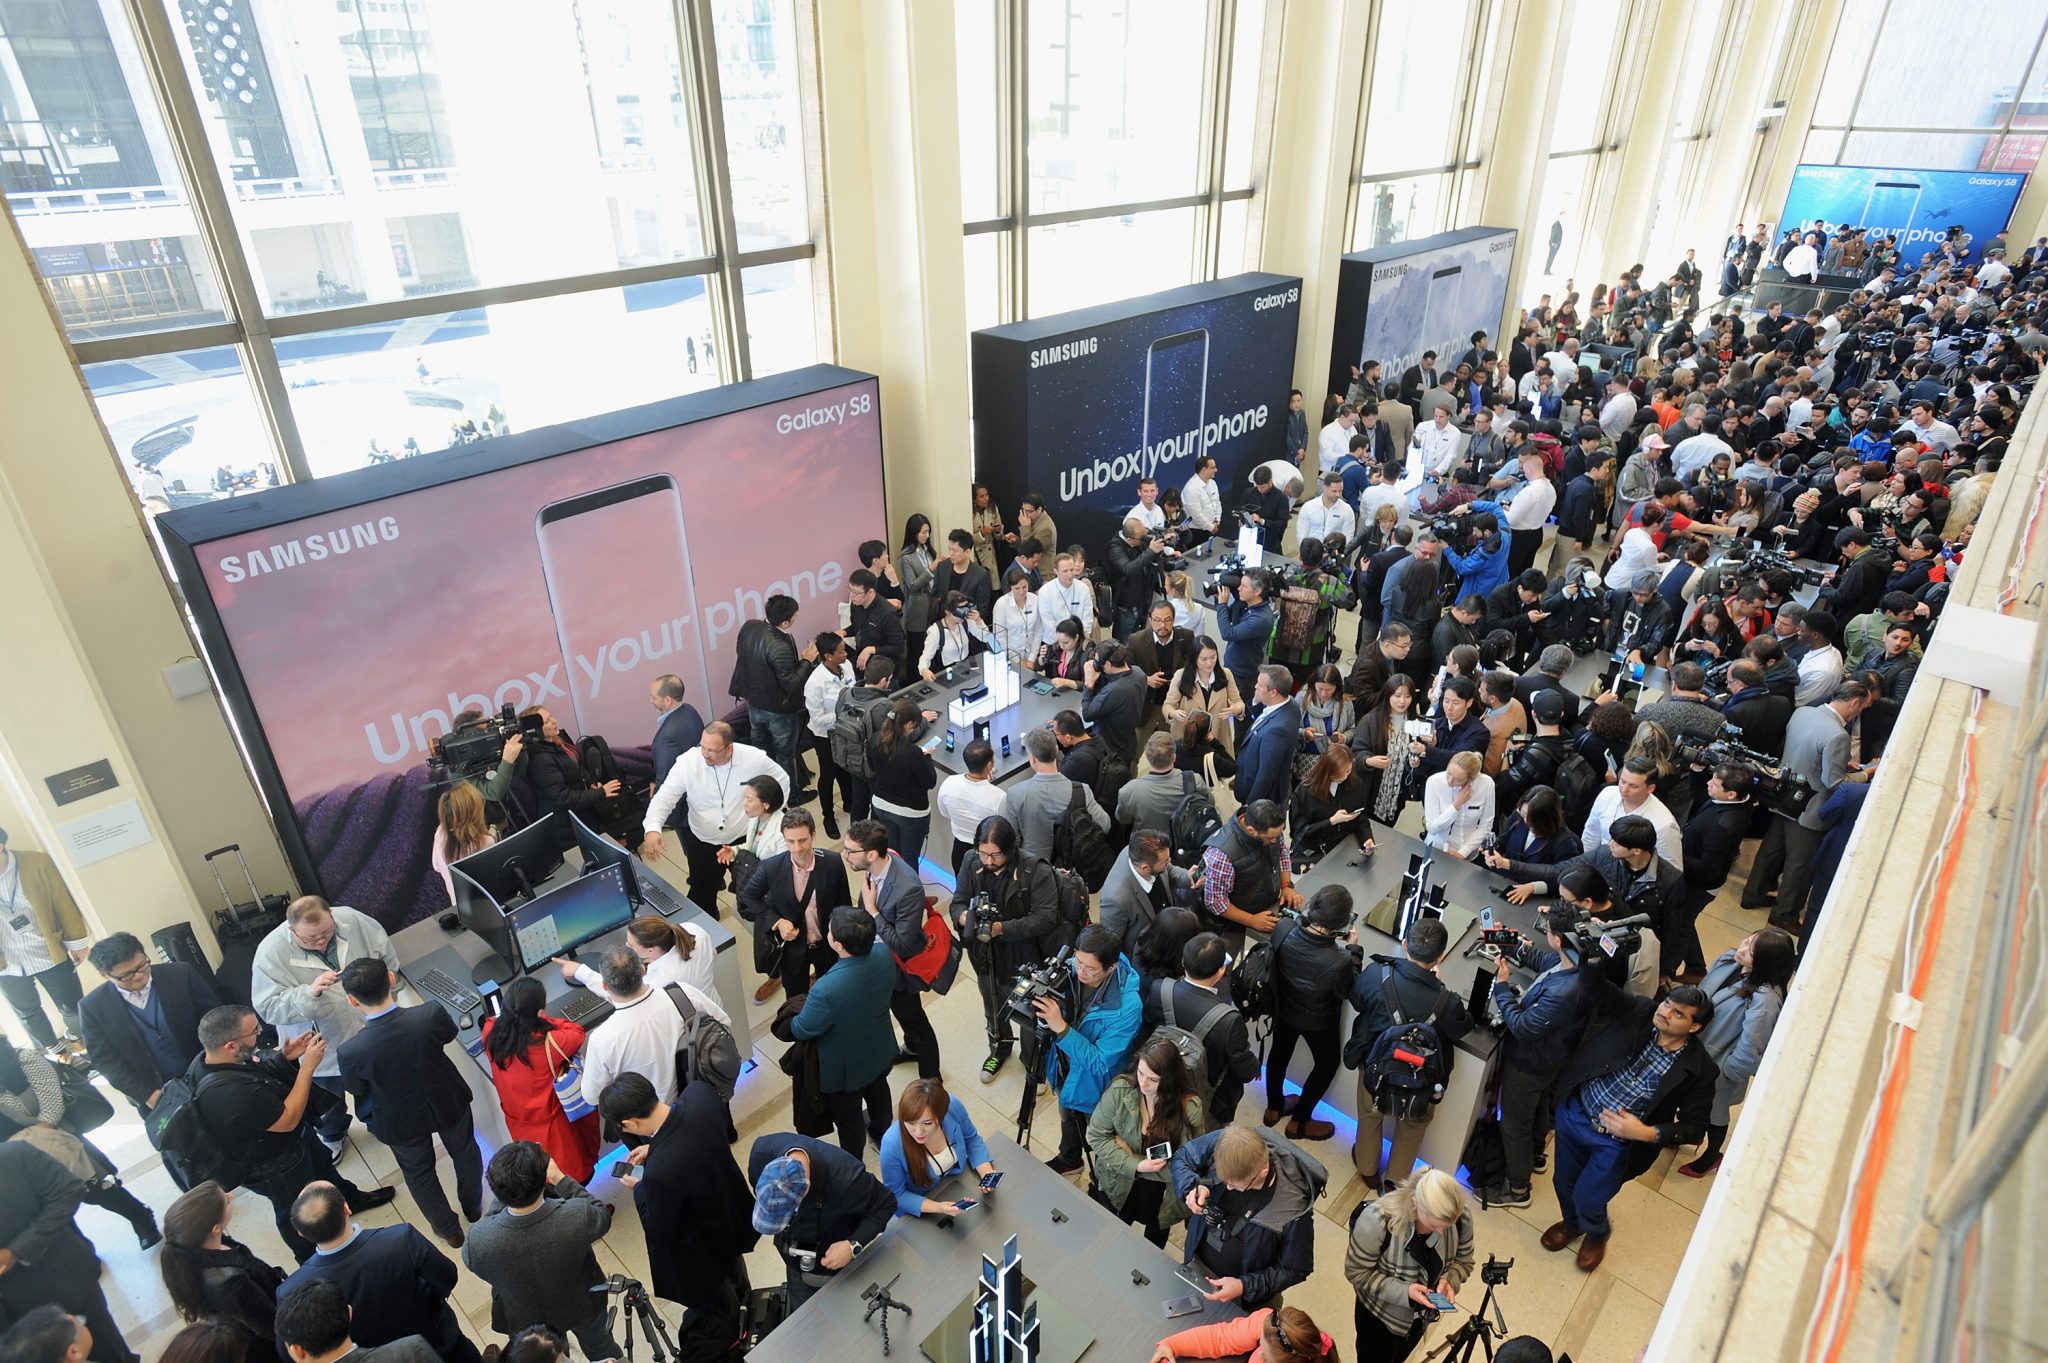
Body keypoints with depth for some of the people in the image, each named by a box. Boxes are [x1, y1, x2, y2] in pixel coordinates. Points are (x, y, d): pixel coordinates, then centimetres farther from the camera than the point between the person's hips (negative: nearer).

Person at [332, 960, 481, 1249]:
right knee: (465, 1152, 31)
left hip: (402, 1121, -1)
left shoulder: (352, 1051, -35)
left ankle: (449, 1229, 50)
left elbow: (355, 1089, -11)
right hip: (448, 1103, 1)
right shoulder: (431, 1015, -34)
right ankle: (473, 1207, 56)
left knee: (419, 1173, 29)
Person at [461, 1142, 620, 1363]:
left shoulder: (478, 1239, -38)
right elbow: (603, 1215, -15)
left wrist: (501, 1197, -12)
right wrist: (560, 1179, -13)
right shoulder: (578, 1217, -40)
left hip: (527, 1321, 1)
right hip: (581, 1307, -1)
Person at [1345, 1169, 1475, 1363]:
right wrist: (1404, 1291, -36)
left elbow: (1463, 1262, -7)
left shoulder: (1461, 1216, -27)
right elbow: (1357, 1272, -26)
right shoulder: (1378, 1219, -39)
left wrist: (1449, 1280, -27)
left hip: (1421, 1314, 4)